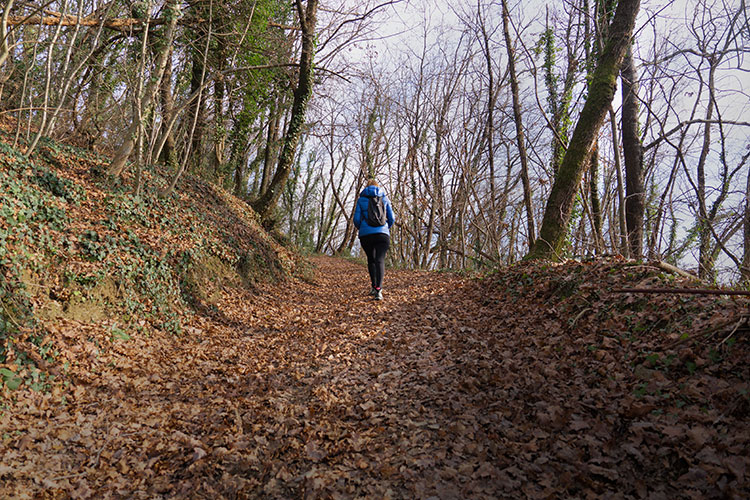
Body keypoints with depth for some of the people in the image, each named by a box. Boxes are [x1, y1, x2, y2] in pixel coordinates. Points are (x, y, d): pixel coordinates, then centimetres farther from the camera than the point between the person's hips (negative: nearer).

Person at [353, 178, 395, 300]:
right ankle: (378, 290, -24)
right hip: (382, 233, -1)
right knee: (380, 260, -8)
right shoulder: (385, 198, 12)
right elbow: (391, 219, 9)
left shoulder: (361, 199, 9)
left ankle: (374, 286, 21)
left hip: (365, 235, 1)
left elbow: (356, 219, 3)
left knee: (371, 259, 19)